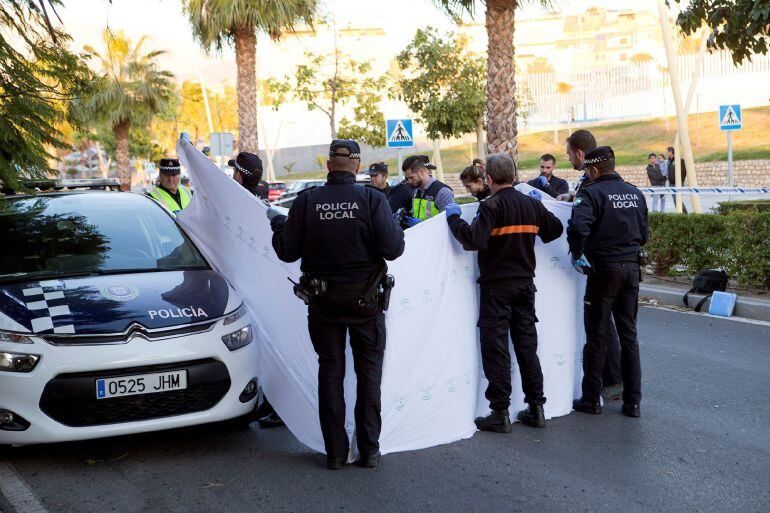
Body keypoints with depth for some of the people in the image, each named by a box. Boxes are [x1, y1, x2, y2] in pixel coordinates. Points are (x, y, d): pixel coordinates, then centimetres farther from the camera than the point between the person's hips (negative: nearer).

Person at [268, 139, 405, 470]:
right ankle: (369, 449, 11)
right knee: (369, 371, 10)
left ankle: (335, 451, 13)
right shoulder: (371, 200, -11)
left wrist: (277, 223, 15)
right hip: (364, 299, -1)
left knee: (330, 372, 11)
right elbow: (393, 249, -15)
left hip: (322, 299, 1)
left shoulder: (307, 201, -7)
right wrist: (395, 226, 6)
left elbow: (286, 251, -4)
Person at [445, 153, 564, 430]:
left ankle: (500, 413, 0)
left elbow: (474, 240, -25)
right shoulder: (532, 204, 6)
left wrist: (453, 218, -12)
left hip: (497, 286, -6)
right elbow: (556, 229, 18)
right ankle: (536, 408, 15)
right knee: (527, 346, 12)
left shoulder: (491, 205, -14)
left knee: (496, 348, 0)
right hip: (526, 284, 6)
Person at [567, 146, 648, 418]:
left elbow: (578, 226, -28)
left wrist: (577, 254, -14)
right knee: (629, 336, 11)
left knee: (596, 337, 5)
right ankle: (632, 402, 14)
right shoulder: (635, 193, 8)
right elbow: (643, 233, 14)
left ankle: (591, 399, 12)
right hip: (632, 268, 6)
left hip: (604, 269, -5)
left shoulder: (592, 192, -12)